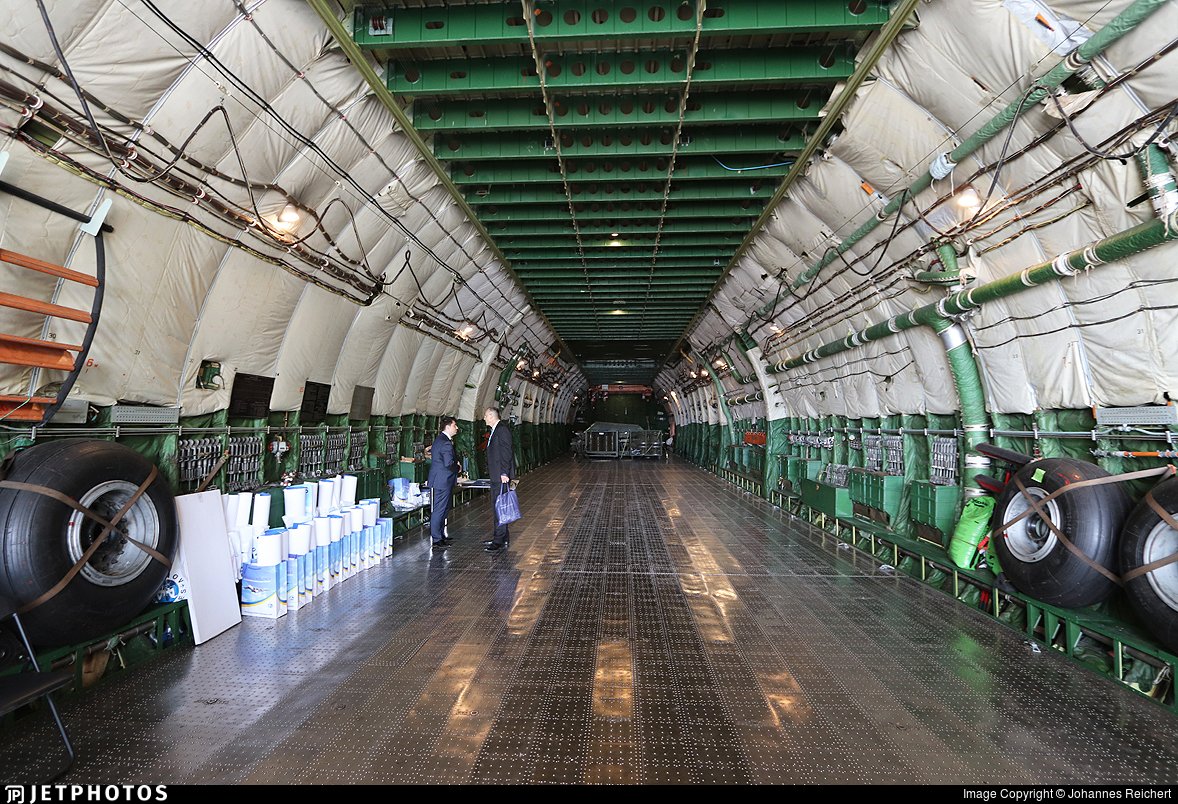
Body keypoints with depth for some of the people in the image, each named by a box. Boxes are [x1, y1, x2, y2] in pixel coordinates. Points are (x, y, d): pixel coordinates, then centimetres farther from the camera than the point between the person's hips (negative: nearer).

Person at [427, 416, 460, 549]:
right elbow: (449, 464, -27)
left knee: (443, 509, 18)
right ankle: (437, 541, 1)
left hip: (439, 481, 11)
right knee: (439, 511, -4)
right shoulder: (446, 443, -20)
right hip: (442, 481, -11)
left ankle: (440, 536, 28)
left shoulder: (440, 439, 13)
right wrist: (457, 468, -6)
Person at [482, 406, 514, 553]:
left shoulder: (502, 429, -13)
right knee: (496, 506, 14)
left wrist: (504, 473, -22)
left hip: (501, 476, -11)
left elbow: (506, 452, -19)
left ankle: (500, 540, -6)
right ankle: (502, 537, 22)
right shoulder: (495, 430, 19)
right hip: (496, 475, 11)